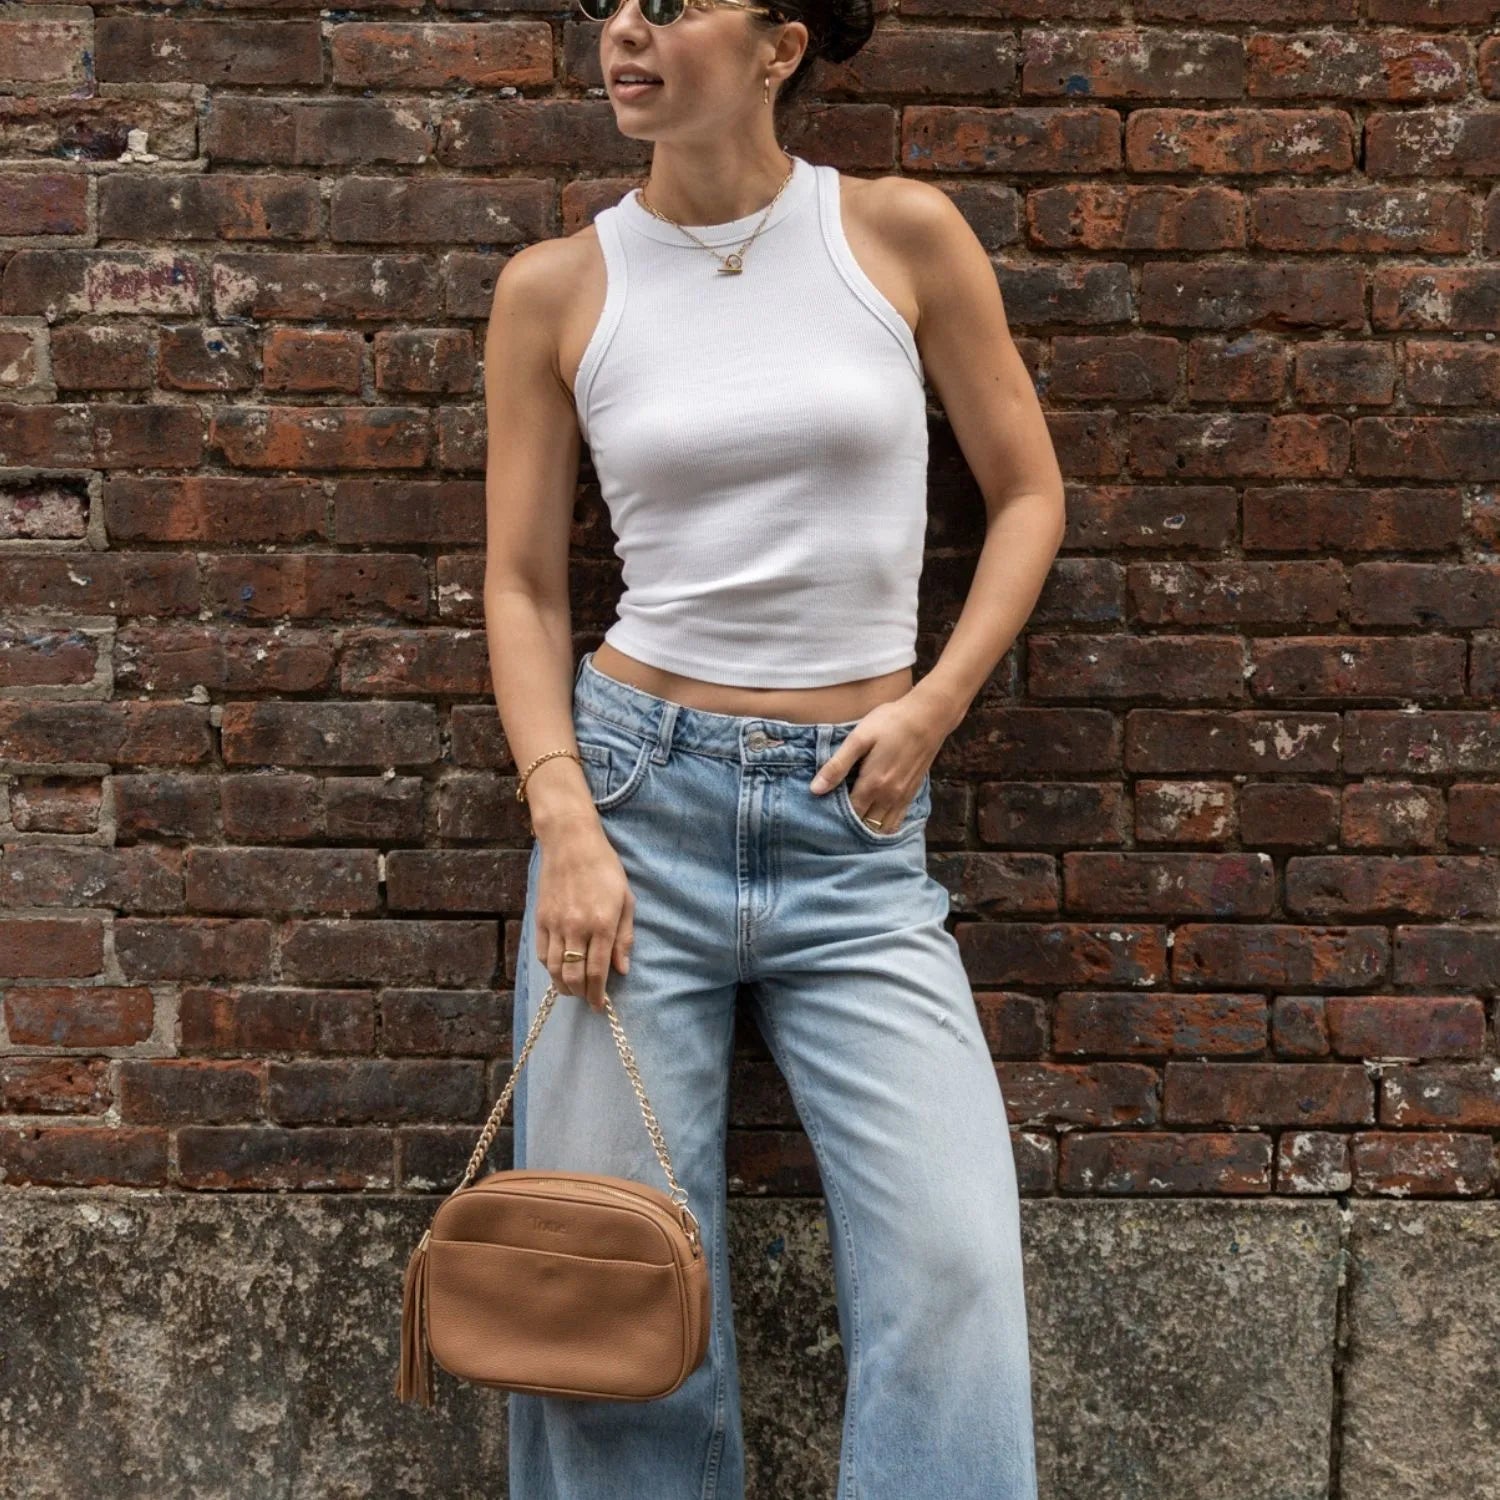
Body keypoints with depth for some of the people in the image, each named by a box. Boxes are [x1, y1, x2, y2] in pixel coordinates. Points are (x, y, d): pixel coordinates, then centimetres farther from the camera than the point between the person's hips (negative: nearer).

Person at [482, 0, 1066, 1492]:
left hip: (857, 824, 0)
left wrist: (935, 702, -4)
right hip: (637, 797, 1)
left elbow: (1027, 491, 9)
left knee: (953, 1269, -10)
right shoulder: (556, 288, 3)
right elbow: (523, 585, 6)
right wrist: (565, 826, -6)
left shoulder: (903, 234, 1)